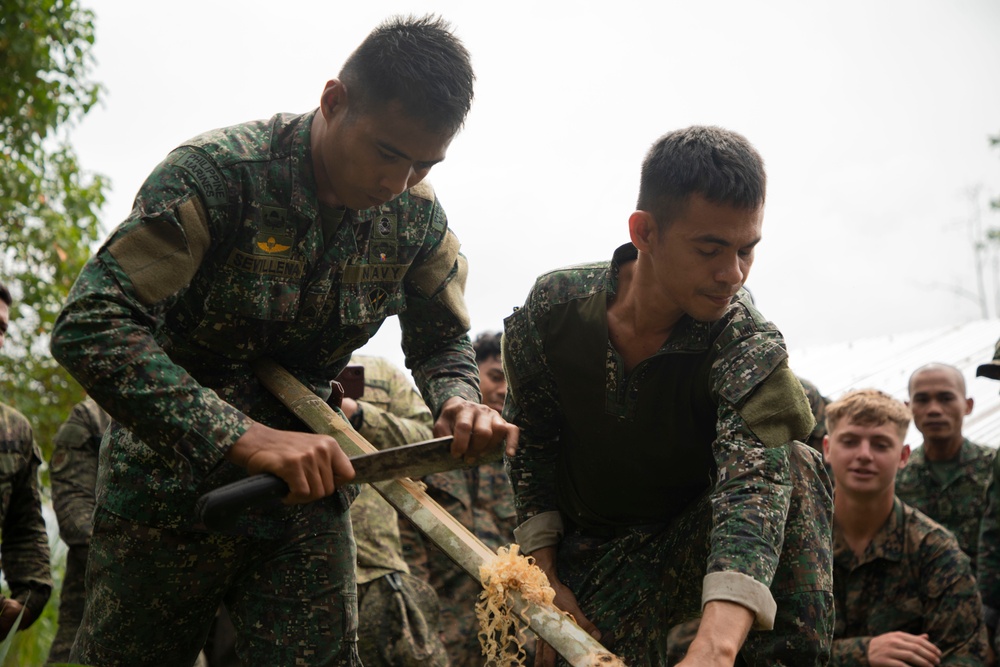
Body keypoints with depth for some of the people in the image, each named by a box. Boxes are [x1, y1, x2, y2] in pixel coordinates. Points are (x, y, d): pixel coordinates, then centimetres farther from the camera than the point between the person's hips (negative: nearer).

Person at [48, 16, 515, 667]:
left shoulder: (418, 216, -5)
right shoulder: (218, 171, -23)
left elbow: (442, 340, 10)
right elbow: (90, 327, -31)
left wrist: (457, 401, -16)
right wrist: (244, 438, -41)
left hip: (308, 468, 4)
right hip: (173, 471, -3)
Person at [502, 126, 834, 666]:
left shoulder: (750, 347, -25)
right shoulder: (553, 308, -17)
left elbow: (753, 478, -42)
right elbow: (530, 445, -2)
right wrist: (546, 580, -9)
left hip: (692, 541, 0)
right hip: (592, 555, 1)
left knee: (795, 466, -29)